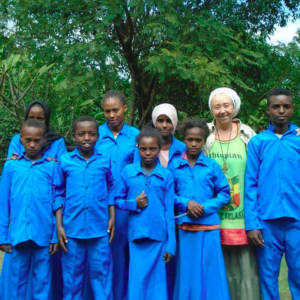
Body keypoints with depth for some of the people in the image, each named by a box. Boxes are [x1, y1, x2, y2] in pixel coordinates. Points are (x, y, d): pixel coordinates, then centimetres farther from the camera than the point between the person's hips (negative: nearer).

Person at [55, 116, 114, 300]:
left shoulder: (106, 160, 2)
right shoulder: (65, 161, 1)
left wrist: (112, 218, 5)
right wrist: (59, 225, 0)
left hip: (100, 229, 0)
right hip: (72, 229, 0)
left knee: (102, 274, 6)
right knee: (72, 276, 10)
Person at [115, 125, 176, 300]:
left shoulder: (166, 175, 0)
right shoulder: (128, 172, 2)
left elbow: (169, 211, 1)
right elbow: (117, 200, 9)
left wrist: (171, 244, -1)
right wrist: (133, 203, -11)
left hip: (158, 236, 0)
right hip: (136, 235, 1)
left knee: (156, 282, 7)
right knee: (137, 282, 5)